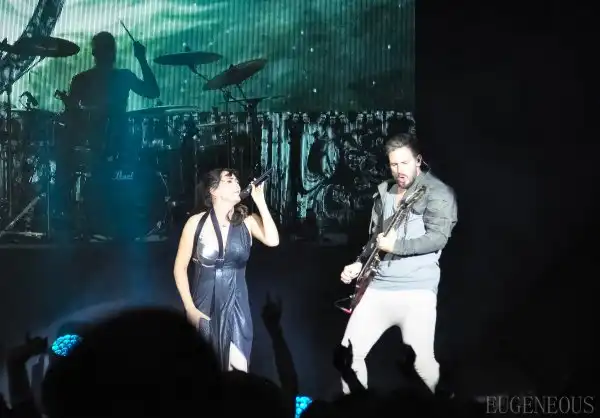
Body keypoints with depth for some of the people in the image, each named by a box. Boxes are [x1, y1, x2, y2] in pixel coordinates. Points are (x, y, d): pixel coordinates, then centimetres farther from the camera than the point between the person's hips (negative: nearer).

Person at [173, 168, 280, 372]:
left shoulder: (247, 221, -3)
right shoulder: (196, 223, -8)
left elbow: (273, 241, -22)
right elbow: (180, 268, -4)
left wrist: (260, 201, -18)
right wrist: (190, 308, -10)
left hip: (235, 306, 1)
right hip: (204, 306, -1)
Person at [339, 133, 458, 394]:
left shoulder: (437, 192, -4)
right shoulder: (384, 192, 15)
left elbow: (438, 237, -16)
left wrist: (396, 245, -19)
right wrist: (359, 264, 9)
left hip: (417, 290, -6)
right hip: (378, 287, 6)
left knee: (421, 362, -8)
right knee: (349, 351, 6)